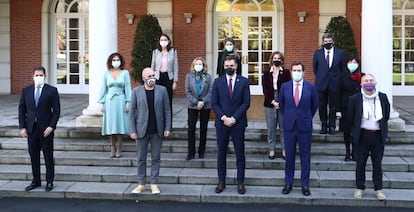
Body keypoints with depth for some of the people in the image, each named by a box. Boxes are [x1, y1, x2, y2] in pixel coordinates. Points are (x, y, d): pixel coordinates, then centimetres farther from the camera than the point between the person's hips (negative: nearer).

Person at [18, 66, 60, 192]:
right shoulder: (26, 90, 7)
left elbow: (56, 110, -3)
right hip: (31, 129, 3)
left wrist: (51, 126, -12)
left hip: (46, 129, -3)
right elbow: (22, 110, 8)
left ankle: (49, 182, 15)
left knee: (48, 156, 4)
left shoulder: (52, 91, -2)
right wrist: (22, 127, 0)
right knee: (33, 156, 10)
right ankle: (36, 181, 22)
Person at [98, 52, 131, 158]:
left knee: (120, 125, -1)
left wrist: (128, 103, -5)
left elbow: (128, 88, 2)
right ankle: (113, 149, 10)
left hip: (121, 101, -1)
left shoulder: (125, 73, 4)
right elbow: (103, 89, 9)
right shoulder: (107, 73, 7)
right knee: (111, 126, 3)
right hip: (109, 101, 1)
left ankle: (119, 148, 7)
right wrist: (102, 103, 3)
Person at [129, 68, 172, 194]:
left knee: (156, 158, 7)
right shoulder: (136, 92, -1)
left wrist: (167, 128, -3)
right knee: (141, 158, 7)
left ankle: (154, 184, 17)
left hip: (157, 131, 1)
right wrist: (132, 130, -5)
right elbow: (132, 112, 1)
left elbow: (167, 110, 3)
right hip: (142, 130, 0)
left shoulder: (162, 90, 2)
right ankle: (141, 184, 18)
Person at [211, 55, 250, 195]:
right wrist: (224, 118, -11)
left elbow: (246, 103, -4)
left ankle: (240, 182, 13)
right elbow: (214, 103, 1)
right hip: (221, 122, 1)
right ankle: (221, 181, 16)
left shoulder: (244, 81, 1)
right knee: (221, 153, 7)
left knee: (240, 153, 4)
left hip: (238, 122, -1)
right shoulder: (218, 82, 4)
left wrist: (233, 118, -11)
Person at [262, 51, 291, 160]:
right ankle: (271, 150, 13)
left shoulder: (286, 72, 4)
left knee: (284, 127, 3)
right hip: (270, 104, 1)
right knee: (271, 128, 4)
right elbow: (265, 89, 2)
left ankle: (284, 149, 12)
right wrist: (272, 101, -10)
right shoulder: (267, 73, 8)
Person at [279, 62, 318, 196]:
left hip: (305, 126, -1)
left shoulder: (311, 87, -3)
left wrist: (307, 118, 12)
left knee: (305, 156, 5)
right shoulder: (285, 87, 1)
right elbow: (281, 104, 14)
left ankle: (305, 184, 15)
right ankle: (288, 183, 18)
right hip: (289, 126, 1)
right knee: (289, 156, 7)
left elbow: (314, 105, 10)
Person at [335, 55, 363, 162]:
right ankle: (347, 152, 17)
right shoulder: (343, 76, -1)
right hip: (346, 108, -1)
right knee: (346, 131, 6)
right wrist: (338, 110, -7)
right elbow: (338, 93, -2)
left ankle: (354, 153, 15)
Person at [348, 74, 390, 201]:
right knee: (360, 163, 7)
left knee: (377, 163, 9)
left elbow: (386, 116, 13)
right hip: (362, 135, -1)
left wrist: (382, 128, 14)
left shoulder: (383, 97, 1)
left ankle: (378, 189, 20)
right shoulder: (354, 99, -5)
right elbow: (351, 118, 6)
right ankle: (360, 188, 19)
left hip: (378, 135, 1)